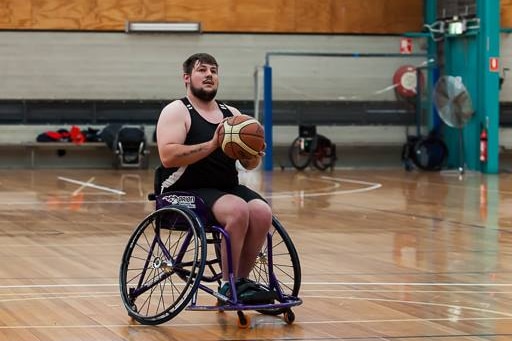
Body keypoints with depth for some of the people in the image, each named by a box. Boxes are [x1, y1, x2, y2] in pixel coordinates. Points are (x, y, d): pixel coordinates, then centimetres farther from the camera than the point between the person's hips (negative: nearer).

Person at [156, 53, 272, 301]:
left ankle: (242, 280, -7)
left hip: (228, 188, 6)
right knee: (238, 210, -31)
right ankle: (228, 284, -18)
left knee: (262, 212, -22)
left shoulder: (231, 114, 16)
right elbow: (168, 156, -18)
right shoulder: (176, 111, -2)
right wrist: (212, 144, -24)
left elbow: (248, 164, 17)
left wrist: (254, 156, -8)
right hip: (187, 192, -6)